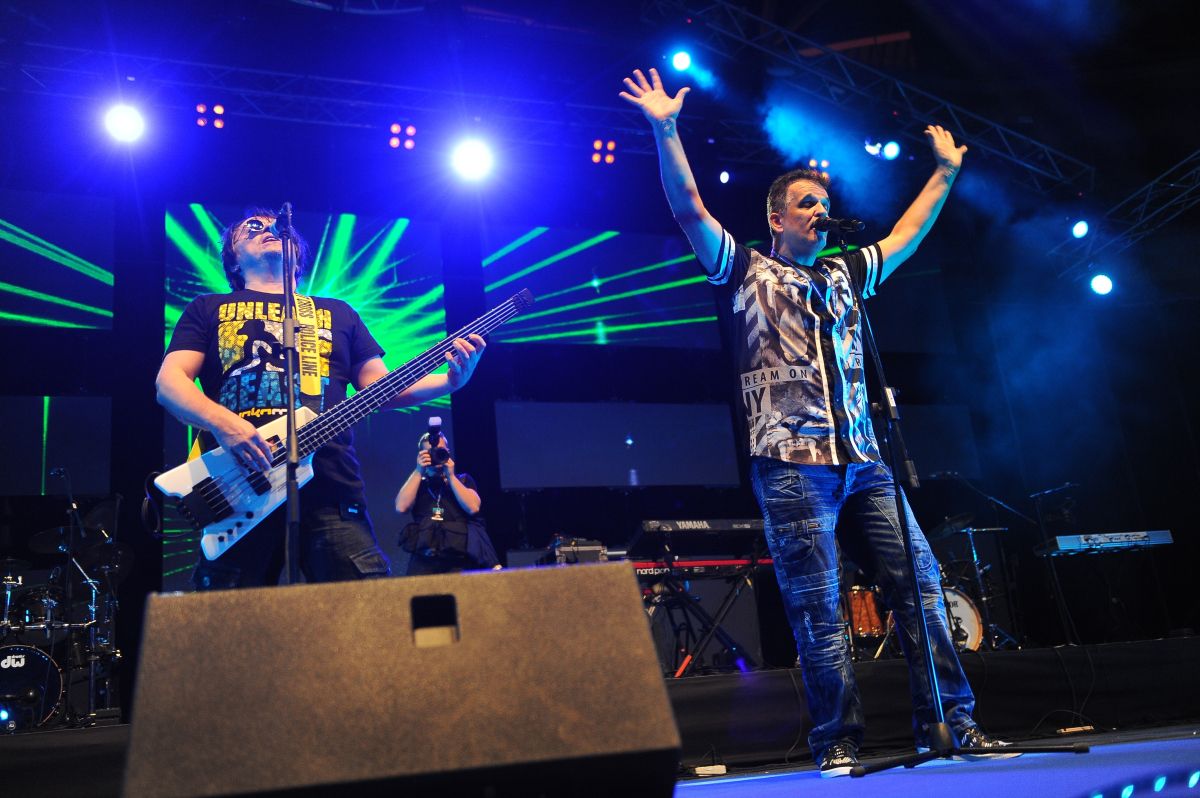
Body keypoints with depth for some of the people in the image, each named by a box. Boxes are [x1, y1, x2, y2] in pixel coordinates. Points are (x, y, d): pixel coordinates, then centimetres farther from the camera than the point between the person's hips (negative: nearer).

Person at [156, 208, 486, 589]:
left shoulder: (337, 313, 26)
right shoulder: (208, 309, 20)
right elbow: (169, 382, 7)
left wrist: (449, 381, 1)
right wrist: (223, 422, -15)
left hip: (329, 487, 1)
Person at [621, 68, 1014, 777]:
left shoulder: (845, 276, 23)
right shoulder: (747, 273, 8)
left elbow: (907, 234, 34)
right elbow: (689, 209, -2)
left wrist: (946, 171, 37)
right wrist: (666, 131, -10)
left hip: (864, 462, 5)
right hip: (793, 465, -5)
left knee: (920, 582, 1)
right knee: (818, 611, -4)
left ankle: (950, 722, 10)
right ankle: (839, 742, 5)